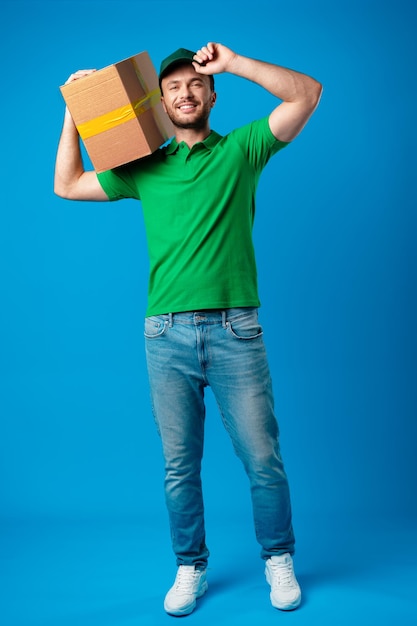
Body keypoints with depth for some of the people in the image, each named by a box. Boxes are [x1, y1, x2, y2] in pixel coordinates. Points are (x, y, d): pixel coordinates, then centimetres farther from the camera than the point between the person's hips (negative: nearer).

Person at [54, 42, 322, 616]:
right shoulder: (145, 168, 15)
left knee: (262, 458, 3)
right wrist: (74, 111, 13)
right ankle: (191, 568, 26)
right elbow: (67, 186, 18)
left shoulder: (240, 149, 9)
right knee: (180, 466, 9)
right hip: (167, 336, 2)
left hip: (235, 331, -2)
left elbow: (306, 94, 0)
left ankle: (279, 562, 23)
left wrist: (233, 62, -2)